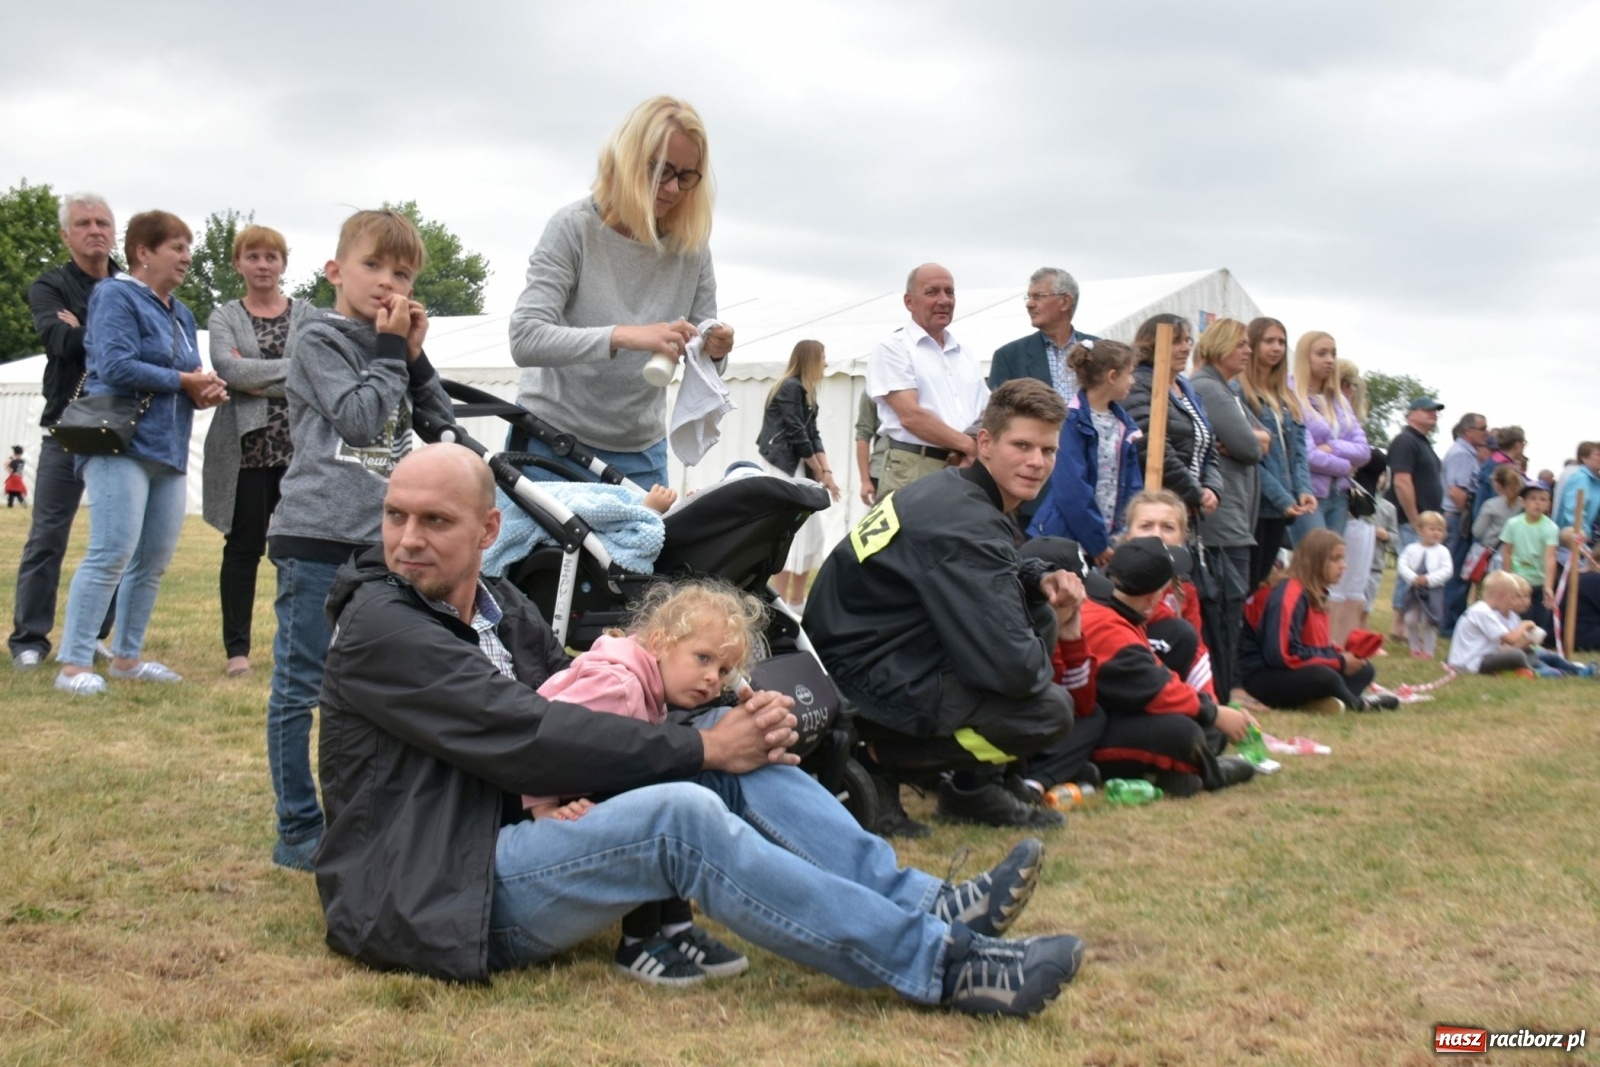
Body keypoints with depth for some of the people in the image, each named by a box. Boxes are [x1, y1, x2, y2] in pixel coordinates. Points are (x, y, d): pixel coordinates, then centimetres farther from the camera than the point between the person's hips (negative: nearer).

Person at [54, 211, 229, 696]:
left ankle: (127, 656, 18)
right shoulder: (116, 296, -5)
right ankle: (74, 664, -10)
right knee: (113, 553, -14)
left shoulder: (180, 313, 19)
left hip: (169, 450, 8)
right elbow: (116, 366, -18)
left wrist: (207, 392, -3)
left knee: (154, 561, 8)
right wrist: (184, 381, -12)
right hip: (122, 443, -8)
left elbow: (191, 375, 20)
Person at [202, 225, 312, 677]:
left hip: (298, 446, 0)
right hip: (244, 447, 0)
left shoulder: (306, 315, 10)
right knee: (243, 547, 3)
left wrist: (255, 380, -11)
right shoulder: (224, 317, 9)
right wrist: (292, 368, -12)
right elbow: (227, 368, -10)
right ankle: (237, 648, 8)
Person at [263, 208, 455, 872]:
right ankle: (297, 830, 5)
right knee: (299, 686, -1)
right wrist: (391, 350, -8)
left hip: (380, 537, 7)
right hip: (316, 535, -7)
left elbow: (442, 425, 11)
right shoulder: (318, 338, -3)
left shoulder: (393, 345, 17)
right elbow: (361, 419, -15)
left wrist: (415, 355, 1)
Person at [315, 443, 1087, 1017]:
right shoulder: (379, 627, -14)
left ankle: (926, 905, -14)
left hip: (507, 846, 8)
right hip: (430, 902, -8)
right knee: (678, 813, -30)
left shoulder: (500, 608, 13)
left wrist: (737, 727, -10)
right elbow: (528, 739, -22)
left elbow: (581, 704, 8)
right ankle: (938, 964, -27)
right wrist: (700, 748, -18)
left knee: (734, 761, -7)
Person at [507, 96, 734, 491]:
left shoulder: (692, 246, -1)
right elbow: (525, 340, -21)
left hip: (641, 455, 3)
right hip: (554, 443, -3)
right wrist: (622, 336, -34)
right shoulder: (575, 228, -11)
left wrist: (714, 353, -19)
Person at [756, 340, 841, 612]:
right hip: (781, 468, -10)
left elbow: (813, 435, 12)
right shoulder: (790, 388, -12)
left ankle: (797, 600, 17)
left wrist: (826, 471, 1)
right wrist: (818, 471, -4)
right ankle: (780, 602, -10)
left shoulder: (805, 391, 16)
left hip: (798, 468, 10)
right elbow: (797, 435, -14)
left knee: (812, 532, 10)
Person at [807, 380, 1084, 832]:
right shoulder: (966, 525, -23)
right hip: (869, 688, -10)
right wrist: (1043, 657, -3)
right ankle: (883, 765, -4)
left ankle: (974, 787, 14)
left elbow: (986, 577, 27)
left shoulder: (953, 489, 8)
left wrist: (1041, 580, 5)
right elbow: (1011, 667, -28)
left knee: (1040, 614, 13)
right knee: (1050, 712, -15)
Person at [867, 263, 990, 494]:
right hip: (913, 471, -5)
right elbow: (911, 415, -11)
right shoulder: (892, 348, 0)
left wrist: (976, 453, -6)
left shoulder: (965, 356, 19)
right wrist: (970, 446, -9)